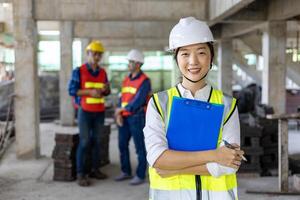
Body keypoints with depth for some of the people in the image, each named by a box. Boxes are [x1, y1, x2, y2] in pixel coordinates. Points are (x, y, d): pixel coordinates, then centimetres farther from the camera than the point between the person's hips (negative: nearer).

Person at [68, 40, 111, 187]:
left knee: (97, 141, 8)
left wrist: (105, 89, -8)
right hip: (85, 111, -5)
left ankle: (95, 169, 18)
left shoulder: (102, 72, 10)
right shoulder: (79, 71, -5)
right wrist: (90, 92, -19)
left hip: (99, 112, 5)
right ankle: (81, 174, -1)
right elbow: (72, 90, -9)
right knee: (84, 142, -6)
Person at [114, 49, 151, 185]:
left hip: (137, 118, -7)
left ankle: (140, 175, 10)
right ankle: (126, 172, 24)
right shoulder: (126, 80, 12)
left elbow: (137, 102, -20)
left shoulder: (144, 81, -13)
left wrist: (121, 109, -9)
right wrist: (119, 115, -4)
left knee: (139, 147, 0)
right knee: (122, 145, 10)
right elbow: (122, 99, 12)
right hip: (125, 118, 8)